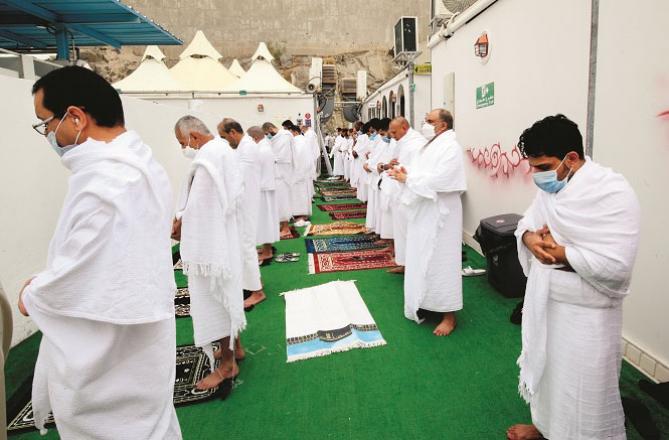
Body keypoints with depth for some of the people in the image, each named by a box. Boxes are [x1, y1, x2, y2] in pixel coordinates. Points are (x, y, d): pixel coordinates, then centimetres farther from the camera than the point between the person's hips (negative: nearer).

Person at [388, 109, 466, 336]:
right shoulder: (428, 146, 12)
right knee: (421, 259, 15)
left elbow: (437, 181, -24)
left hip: (440, 213, -8)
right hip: (422, 211, 8)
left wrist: (407, 179, -17)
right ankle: (425, 302, 32)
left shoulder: (451, 147, -13)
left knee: (441, 261, -1)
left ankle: (449, 314, 13)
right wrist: (405, 175, -8)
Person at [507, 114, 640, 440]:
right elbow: (528, 220, 10)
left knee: (582, 391, 9)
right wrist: (529, 237, -13)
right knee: (544, 367, 25)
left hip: (585, 313, -8)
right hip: (544, 300, 8)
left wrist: (560, 251, -21)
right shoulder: (550, 186, 2)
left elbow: (616, 264, -27)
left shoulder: (613, 191, -21)